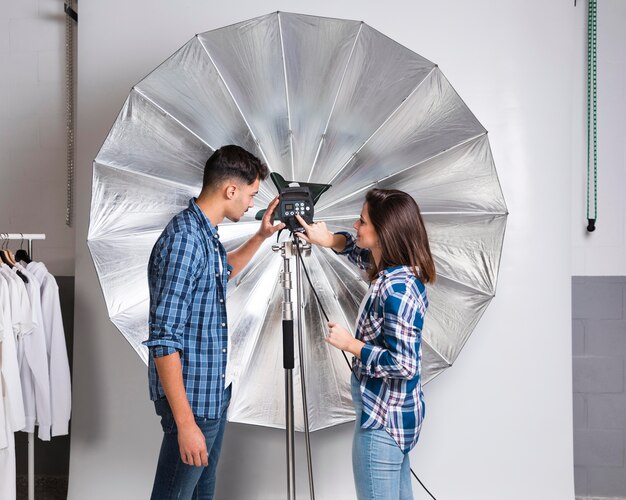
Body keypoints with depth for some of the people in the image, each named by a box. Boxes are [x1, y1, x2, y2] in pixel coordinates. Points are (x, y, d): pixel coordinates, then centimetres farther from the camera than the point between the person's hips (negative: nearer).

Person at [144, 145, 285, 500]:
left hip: (215, 391, 9)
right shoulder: (185, 240, -23)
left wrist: (262, 237, 22)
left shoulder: (207, 234, 7)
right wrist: (185, 423, -26)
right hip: (192, 397, -9)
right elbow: (164, 341, -25)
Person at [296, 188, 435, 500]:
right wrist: (329, 240, 6)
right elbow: (358, 252, 24)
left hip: (382, 420, -10)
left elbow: (404, 365, -27)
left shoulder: (397, 288, -26)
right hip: (399, 413, 10)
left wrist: (350, 344, -17)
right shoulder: (393, 271, 1)